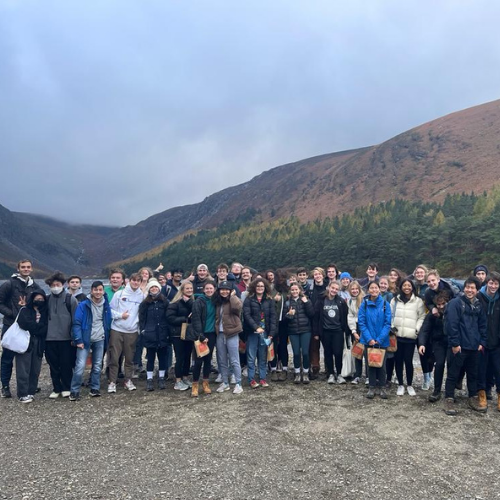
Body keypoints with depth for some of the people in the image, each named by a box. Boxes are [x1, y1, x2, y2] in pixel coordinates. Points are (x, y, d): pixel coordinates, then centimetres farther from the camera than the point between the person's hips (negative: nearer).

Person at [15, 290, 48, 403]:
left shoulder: (45, 312, 12)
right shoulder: (24, 310, 1)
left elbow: (46, 329, 3)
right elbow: (26, 324, -14)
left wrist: (33, 328, -8)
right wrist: (40, 326, -5)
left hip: (38, 344, 4)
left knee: (35, 370, 5)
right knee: (24, 370, -4)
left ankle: (31, 392, 17)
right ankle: (22, 394, 3)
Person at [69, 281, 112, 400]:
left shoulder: (106, 305, 4)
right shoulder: (83, 305, -9)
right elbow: (76, 323, -10)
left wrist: (107, 339, 7)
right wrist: (78, 340, -15)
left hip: (100, 340, 4)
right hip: (85, 340, -4)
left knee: (97, 366, 10)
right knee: (80, 366, -9)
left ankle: (95, 389, 21)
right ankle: (74, 391, 2)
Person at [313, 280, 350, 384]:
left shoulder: (341, 302, 1)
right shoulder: (320, 301, -2)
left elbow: (345, 318, 2)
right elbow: (316, 317, -1)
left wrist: (347, 332, -2)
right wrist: (316, 332, -4)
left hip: (338, 331, 0)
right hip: (325, 332, 1)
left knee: (338, 353, -5)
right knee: (328, 353, 8)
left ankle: (339, 374, 11)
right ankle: (331, 374, 19)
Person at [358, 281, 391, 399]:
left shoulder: (385, 304, -6)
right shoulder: (364, 304, -4)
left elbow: (388, 323, -7)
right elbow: (361, 322, -6)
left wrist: (380, 339, -15)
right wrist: (369, 338, -15)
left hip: (382, 340, 0)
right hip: (369, 340, 0)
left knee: (381, 364, 10)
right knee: (370, 363, 10)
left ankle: (382, 387, 24)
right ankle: (372, 387, 22)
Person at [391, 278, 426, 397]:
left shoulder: (418, 301, 3)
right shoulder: (395, 300, 9)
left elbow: (422, 317, 2)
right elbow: (390, 315, 9)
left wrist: (417, 329, -9)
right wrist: (391, 326, -3)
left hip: (410, 336, -2)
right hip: (397, 335, 2)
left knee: (408, 361, -1)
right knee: (398, 360, 6)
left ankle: (409, 385, 18)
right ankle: (400, 385, 19)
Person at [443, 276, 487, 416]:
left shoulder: (478, 305, 11)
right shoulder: (455, 303, -10)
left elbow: (483, 325, 16)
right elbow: (451, 324, -16)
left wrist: (482, 342, 7)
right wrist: (454, 343, -18)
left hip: (474, 346, 6)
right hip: (458, 346, -6)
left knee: (473, 374, 17)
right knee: (453, 374, 2)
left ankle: (473, 398, 30)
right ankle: (449, 400, 10)